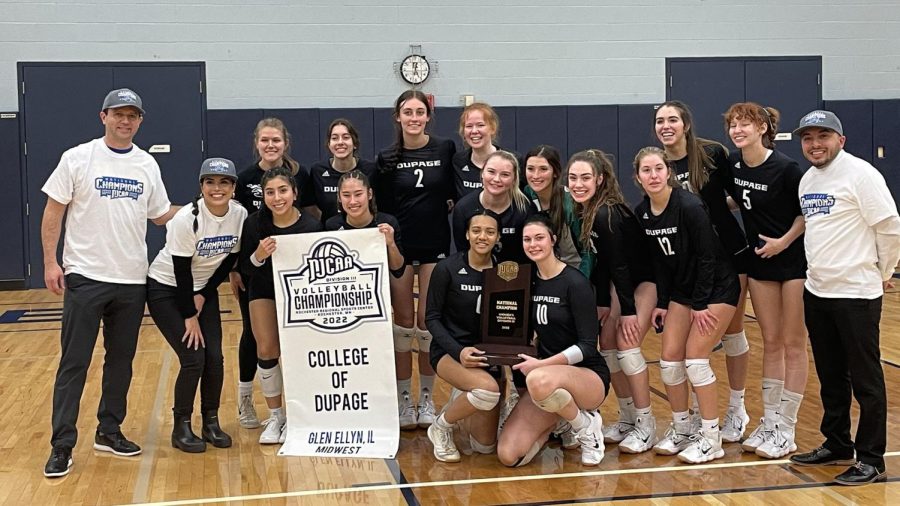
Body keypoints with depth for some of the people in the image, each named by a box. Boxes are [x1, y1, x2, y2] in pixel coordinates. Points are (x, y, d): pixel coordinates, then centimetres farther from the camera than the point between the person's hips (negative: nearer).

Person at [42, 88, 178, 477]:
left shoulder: (147, 165, 7)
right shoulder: (78, 159, -4)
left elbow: (161, 215, 16)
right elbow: (54, 212, -3)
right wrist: (50, 261, -9)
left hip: (132, 280, 4)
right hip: (85, 277, -4)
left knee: (121, 361, 12)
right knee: (74, 363, -1)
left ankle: (109, 431, 25)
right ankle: (62, 446, 5)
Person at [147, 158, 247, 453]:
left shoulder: (240, 215, -12)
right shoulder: (187, 219, -26)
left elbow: (229, 260, 0)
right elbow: (181, 271, -22)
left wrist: (204, 296, -6)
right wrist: (189, 316, -17)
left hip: (204, 289, 5)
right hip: (167, 289, -5)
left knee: (214, 358, -5)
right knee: (193, 358, -12)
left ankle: (211, 423, 15)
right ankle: (181, 428, 6)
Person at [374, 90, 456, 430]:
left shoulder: (445, 150, -1)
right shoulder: (387, 158, 1)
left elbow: (455, 194, 8)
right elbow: (380, 207, 4)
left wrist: (445, 207, -8)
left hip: (435, 246, 0)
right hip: (399, 247, 0)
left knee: (428, 324, 4)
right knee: (404, 324, 5)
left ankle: (427, 399, 16)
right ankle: (404, 400, 14)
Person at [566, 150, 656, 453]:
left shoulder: (608, 214, -29)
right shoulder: (582, 212, -4)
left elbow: (619, 265, -26)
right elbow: (599, 261, 3)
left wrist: (628, 310, -22)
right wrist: (603, 302, 1)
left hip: (646, 279, -8)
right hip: (622, 280, 9)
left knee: (626, 345, -16)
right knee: (607, 344, 4)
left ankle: (646, 426, -5)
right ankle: (628, 418, 17)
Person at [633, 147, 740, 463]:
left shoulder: (689, 207, -23)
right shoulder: (642, 213, -3)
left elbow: (708, 257, -20)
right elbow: (659, 261, 5)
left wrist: (700, 304, -18)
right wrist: (662, 303, 3)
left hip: (717, 288, -7)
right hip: (682, 290, 7)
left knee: (695, 357, -12)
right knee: (669, 359, 2)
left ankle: (711, 439, 0)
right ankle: (680, 430, 18)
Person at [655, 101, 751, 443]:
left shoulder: (712, 154, -11)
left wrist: (716, 209, -13)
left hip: (729, 253, -3)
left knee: (731, 331, 7)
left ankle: (737, 409, 21)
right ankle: (698, 409, 22)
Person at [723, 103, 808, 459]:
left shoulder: (786, 168, -18)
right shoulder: (733, 164, 0)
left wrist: (784, 241, -18)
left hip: (794, 260, -6)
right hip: (760, 262, 6)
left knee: (793, 344, 2)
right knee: (771, 343, 12)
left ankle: (785, 430, 9)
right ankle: (769, 422, 20)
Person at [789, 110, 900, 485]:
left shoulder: (860, 174, -12)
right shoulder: (807, 180, 12)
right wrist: (819, 269, 15)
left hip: (856, 294, -7)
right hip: (816, 292, 8)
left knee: (865, 379, 1)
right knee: (830, 377, 16)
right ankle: (837, 445, 29)